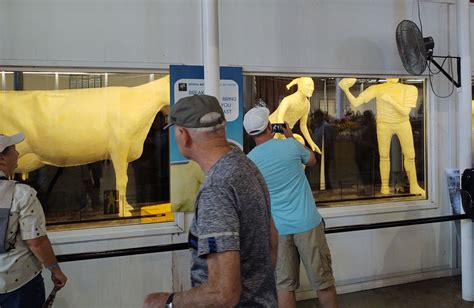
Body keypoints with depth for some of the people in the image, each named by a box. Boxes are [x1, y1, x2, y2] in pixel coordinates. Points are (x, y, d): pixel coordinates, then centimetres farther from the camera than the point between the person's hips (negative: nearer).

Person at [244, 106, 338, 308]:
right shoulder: (290, 145, -7)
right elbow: (312, 161, 14)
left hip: (276, 229, 2)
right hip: (306, 224, -2)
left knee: (284, 285, 10)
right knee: (323, 281, 11)